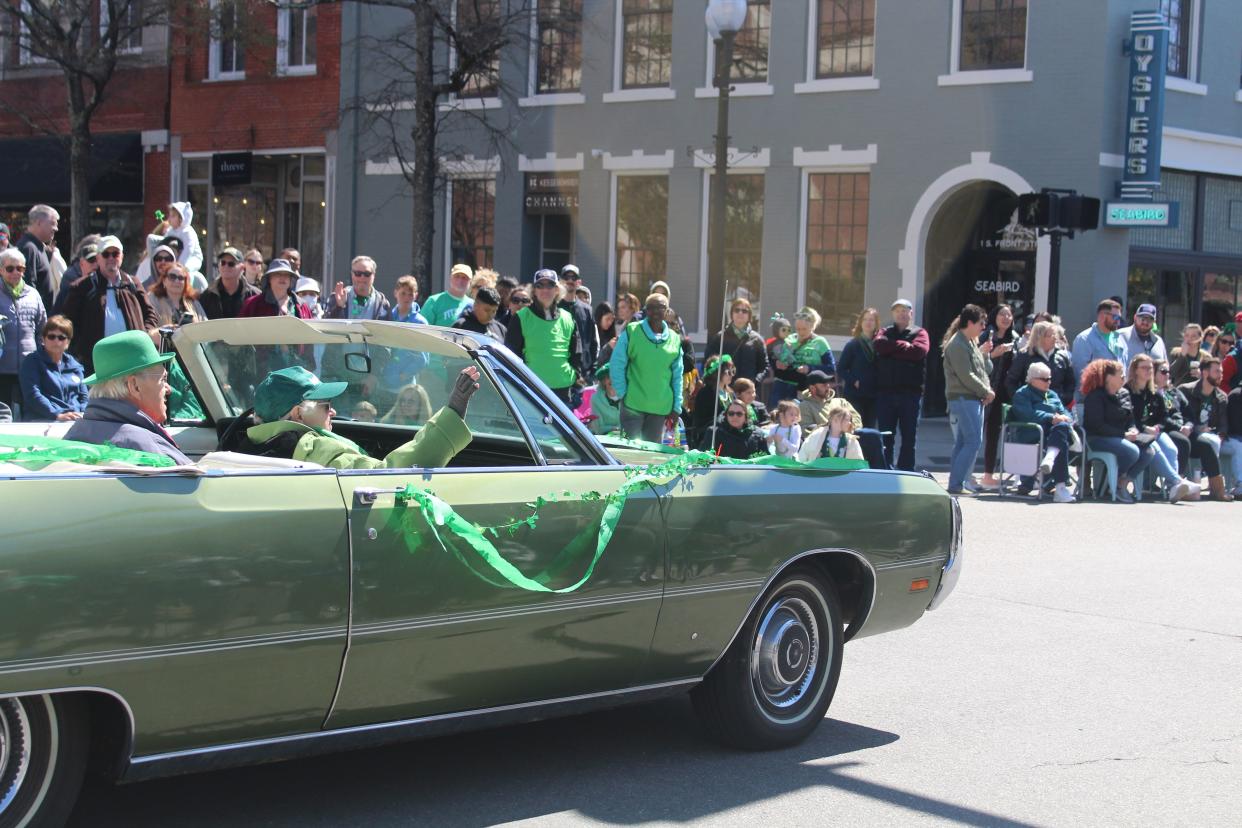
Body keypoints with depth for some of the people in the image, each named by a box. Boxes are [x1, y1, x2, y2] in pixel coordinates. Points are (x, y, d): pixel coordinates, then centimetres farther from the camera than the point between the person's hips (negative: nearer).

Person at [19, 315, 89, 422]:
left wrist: (83, 416, -1)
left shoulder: (74, 365, 23)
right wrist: (57, 415, -20)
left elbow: (84, 397, 22)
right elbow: (33, 395, -7)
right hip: (44, 422, -5)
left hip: (75, 421, 5)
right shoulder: (31, 362, 7)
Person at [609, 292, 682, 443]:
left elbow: (677, 375, 11)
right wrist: (622, 393, -7)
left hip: (661, 408, 3)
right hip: (633, 404, -3)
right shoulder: (631, 332, -3)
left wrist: (676, 406, 8)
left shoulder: (674, 339, 7)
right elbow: (616, 365, -2)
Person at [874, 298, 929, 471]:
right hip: (885, 391, 1)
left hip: (911, 392, -1)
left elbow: (919, 350, -12)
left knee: (909, 437, 3)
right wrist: (903, 345, -7)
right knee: (886, 436, 4)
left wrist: (893, 347, -5)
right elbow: (879, 345, -8)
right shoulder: (885, 332, 15)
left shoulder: (919, 333, 9)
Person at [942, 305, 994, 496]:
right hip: (964, 399, -10)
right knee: (973, 442, -12)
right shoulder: (957, 345, -12)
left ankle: (956, 484, 14)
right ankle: (955, 484, -10)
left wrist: (984, 353, 4)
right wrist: (987, 392, -11)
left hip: (974, 399, 10)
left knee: (962, 443, 10)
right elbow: (966, 376, -18)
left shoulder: (971, 343, 19)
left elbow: (985, 370, 20)